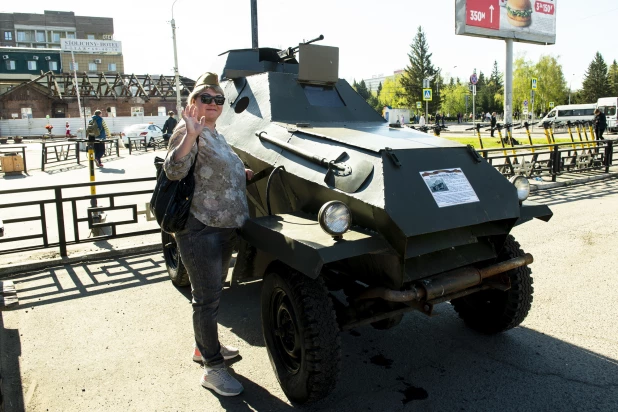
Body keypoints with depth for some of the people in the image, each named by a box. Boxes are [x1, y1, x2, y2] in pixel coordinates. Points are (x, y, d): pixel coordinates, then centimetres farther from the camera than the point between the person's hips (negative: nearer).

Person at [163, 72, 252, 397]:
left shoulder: (216, 135, 15)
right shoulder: (187, 131, -12)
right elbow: (173, 171, -27)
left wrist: (242, 176, 13)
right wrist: (190, 135, -39)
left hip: (225, 228, 9)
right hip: (200, 229, -9)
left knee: (212, 291, 21)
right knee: (207, 297, -1)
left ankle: (204, 346, 40)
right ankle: (213, 369, 13)